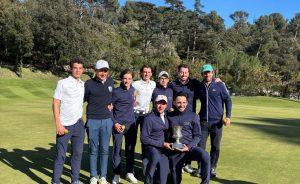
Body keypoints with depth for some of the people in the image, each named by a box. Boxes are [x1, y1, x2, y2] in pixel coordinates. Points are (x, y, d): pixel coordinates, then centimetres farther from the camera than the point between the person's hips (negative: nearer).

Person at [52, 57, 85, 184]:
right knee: (60, 155, 2)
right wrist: (58, 124, -15)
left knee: (77, 153, 11)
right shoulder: (62, 83, -5)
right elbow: (55, 104, -8)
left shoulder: (84, 85, 7)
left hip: (79, 124, 4)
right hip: (65, 125, -4)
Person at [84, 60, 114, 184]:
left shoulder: (110, 81, 4)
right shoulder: (89, 84, -7)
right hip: (92, 121, -2)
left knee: (104, 149, 9)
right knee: (93, 149, 7)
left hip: (107, 120, 3)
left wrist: (111, 104, 8)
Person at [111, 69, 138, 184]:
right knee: (117, 149, 3)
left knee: (130, 149, 10)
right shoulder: (116, 92, -10)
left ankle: (129, 173, 22)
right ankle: (116, 174, 13)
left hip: (131, 124, 5)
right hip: (118, 124, -5)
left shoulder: (133, 90, 6)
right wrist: (114, 123, -12)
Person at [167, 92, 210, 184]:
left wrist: (189, 147, -13)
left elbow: (197, 136, 0)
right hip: (174, 152, 2)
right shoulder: (169, 116, 4)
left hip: (190, 148, -1)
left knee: (205, 156, -31)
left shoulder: (193, 116, 0)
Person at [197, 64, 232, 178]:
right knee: (200, 145, 1)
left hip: (216, 121, -2)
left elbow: (228, 100, 0)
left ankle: (213, 168, 21)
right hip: (203, 121, 2)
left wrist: (228, 116, -8)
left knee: (215, 146, 6)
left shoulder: (219, 85, -3)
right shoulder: (199, 86, 5)